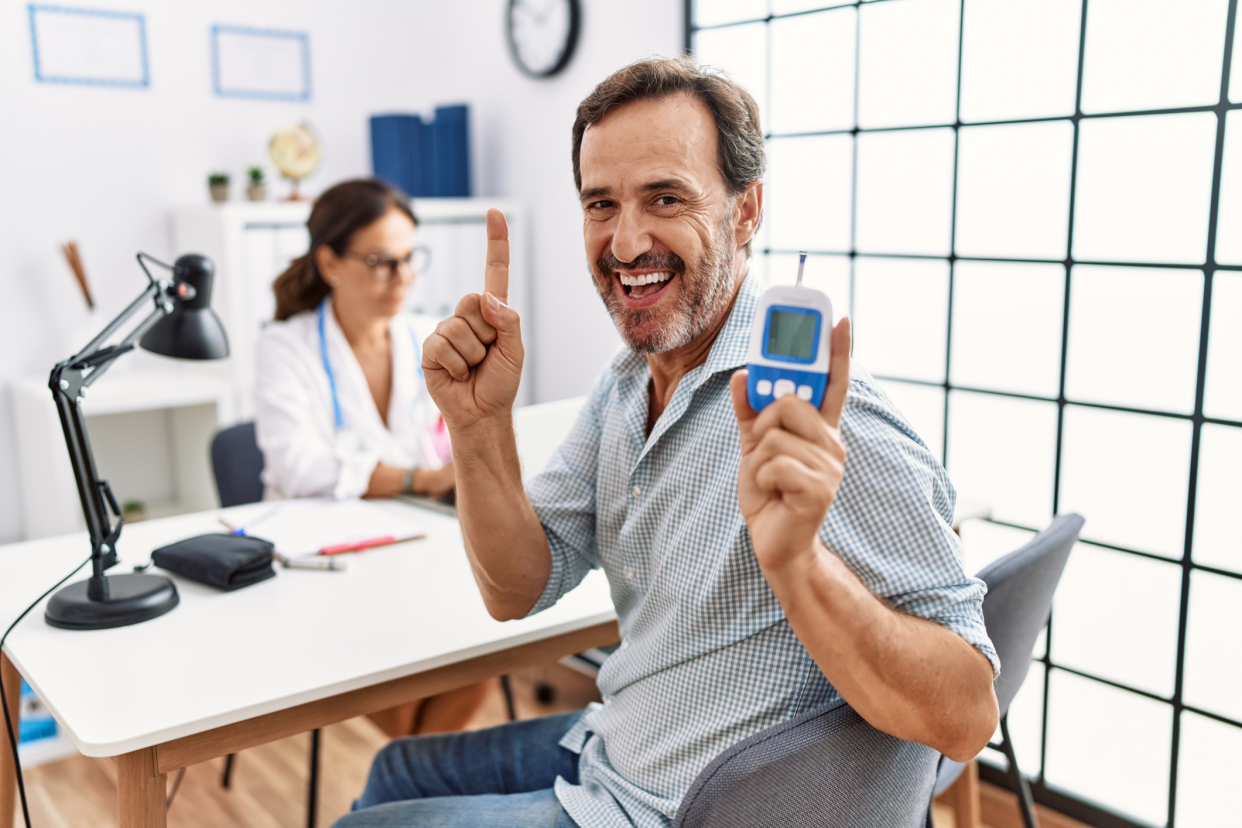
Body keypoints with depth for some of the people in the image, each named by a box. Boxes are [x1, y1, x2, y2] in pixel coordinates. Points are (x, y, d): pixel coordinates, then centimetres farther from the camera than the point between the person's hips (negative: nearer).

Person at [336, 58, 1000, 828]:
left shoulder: (812, 408, -28)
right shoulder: (625, 385, 0)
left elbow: (964, 717, -29)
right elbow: (518, 589, -1)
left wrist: (798, 562, -47)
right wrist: (480, 423, -17)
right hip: (609, 750, 8)